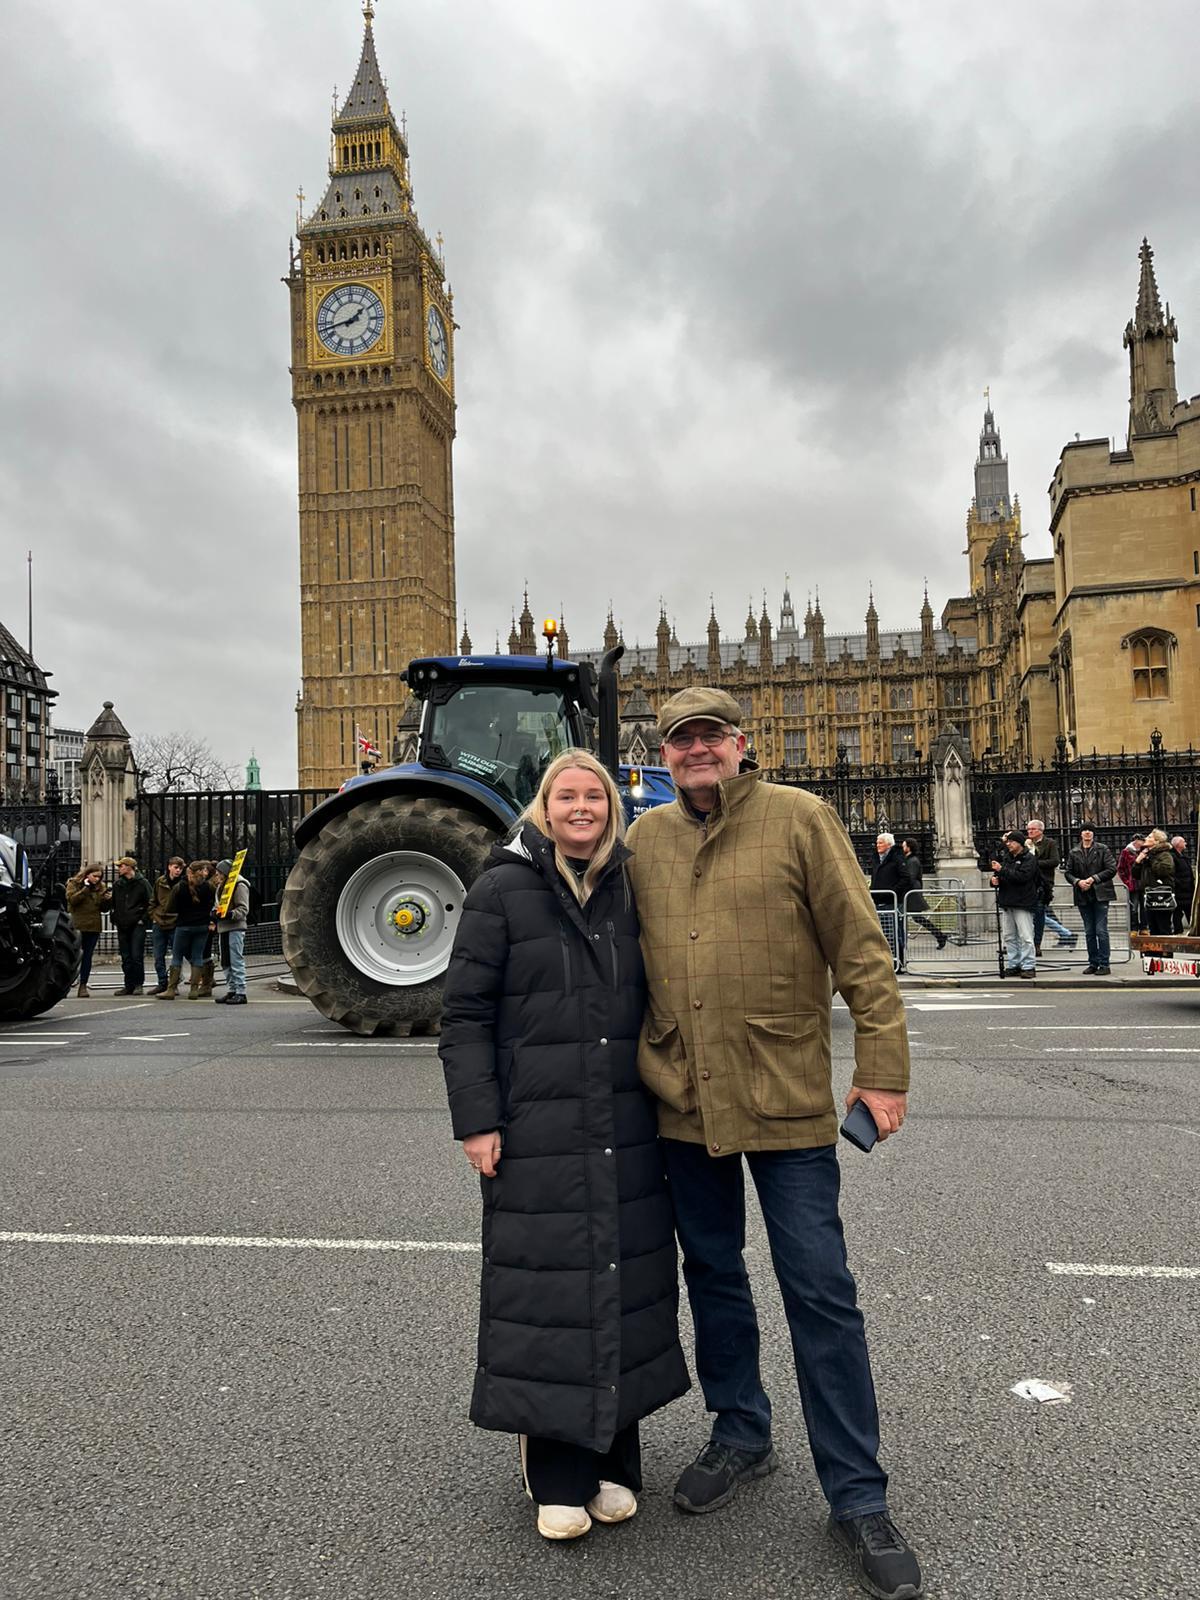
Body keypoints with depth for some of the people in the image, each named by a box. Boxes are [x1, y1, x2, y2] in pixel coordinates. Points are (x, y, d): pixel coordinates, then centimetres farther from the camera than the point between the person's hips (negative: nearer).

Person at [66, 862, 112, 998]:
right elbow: (72, 899, -16)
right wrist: (86, 888, -19)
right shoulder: (74, 884, 2)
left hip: (93, 927, 4)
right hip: (77, 926, -4)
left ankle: (83, 986, 10)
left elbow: (103, 908, 14)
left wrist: (108, 899, -5)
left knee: (87, 956, 6)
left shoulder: (100, 887, 12)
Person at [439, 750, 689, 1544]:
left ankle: (615, 1458, 30)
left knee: (625, 1275, 11)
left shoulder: (630, 890, 9)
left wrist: (665, 1102, 13)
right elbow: (465, 1015, -5)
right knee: (548, 1283, 3)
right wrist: (477, 1119, -11)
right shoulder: (502, 891, -4)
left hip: (627, 1124, 4)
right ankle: (558, 1474, 22)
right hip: (536, 1129, -4)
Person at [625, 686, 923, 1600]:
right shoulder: (644, 839, 5)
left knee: (820, 1294, 4)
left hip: (788, 1098, -4)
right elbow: (629, 961, 15)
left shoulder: (797, 818, -6)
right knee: (713, 1275, 18)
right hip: (682, 1101, 4)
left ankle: (858, 1500, 21)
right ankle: (741, 1436, 40)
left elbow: (861, 950, -7)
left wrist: (883, 1069, -10)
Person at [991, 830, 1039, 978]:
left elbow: (1022, 876, -20)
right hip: (1006, 902, 7)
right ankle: (1013, 965, 16)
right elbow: (997, 874, 23)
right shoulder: (1006, 857, 16)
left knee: (1025, 937, -6)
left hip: (1022, 903, -7)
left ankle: (1028, 966, -2)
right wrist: (995, 879, 0)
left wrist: (1002, 870, -17)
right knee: (1009, 936, 9)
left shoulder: (1029, 859, -5)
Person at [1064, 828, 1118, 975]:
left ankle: (1104, 964, -2)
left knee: (1101, 930, -6)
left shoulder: (1103, 849, 0)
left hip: (1100, 895, -4)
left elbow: (1112, 869, -5)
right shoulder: (1074, 853, 9)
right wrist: (1078, 881, -10)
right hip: (1083, 896, 4)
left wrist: (1094, 878, -13)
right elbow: (1067, 872, 9)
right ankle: (1093, 963, 16)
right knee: (1089, 932, 9)